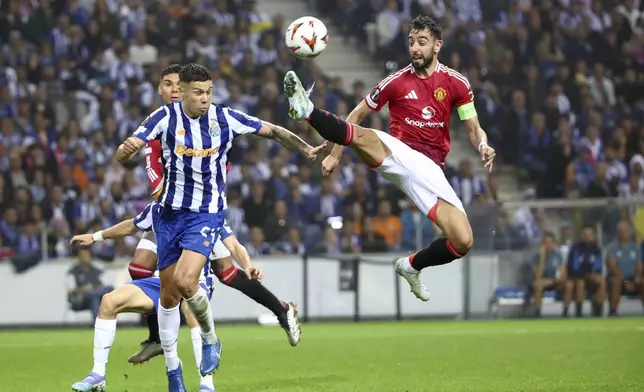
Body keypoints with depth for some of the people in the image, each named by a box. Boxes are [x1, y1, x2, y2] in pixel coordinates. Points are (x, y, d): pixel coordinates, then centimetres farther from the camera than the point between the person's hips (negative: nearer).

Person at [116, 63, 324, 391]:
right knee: (168, 293, 7)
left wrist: (306, 149, -8)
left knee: (185, 282, -24)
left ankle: (210, 339, 3)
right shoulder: (166, 117, -8)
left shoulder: (225, 118, -7)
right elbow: (122, 155, -14)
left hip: (207, 214, -2)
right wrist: (126, 149, -37)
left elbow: (272, 130, 4)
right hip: (170, 213, 2)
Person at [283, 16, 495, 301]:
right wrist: (335, 154, 8)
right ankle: (307, 111, -53)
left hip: (430, 168, 1)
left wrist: (483, 146, -14)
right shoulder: (396, 82, 3)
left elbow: (474, 130, 9)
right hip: (397, 153, -1)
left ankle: (411, 266, 14)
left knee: (463, 242, -12)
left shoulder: (456, 83, 5)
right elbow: (357, 115, 14)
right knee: (364, 136, -38)